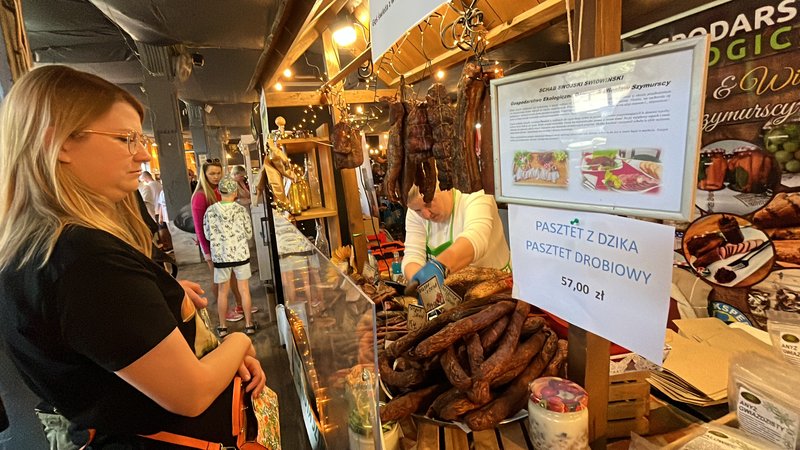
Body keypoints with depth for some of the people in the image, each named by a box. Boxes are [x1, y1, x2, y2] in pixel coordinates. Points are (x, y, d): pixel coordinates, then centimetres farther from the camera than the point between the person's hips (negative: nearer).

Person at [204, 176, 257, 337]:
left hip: (220, 256, 1)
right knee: (244, 290, 10)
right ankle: (249, 324, 18)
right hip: (240, 254, -1)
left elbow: (208, 235, 1)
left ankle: (222, 327, 21)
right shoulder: (241, 210, -8)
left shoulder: (210, 211, -6)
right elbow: (249, 233, -1)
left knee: (223, 292, 12)